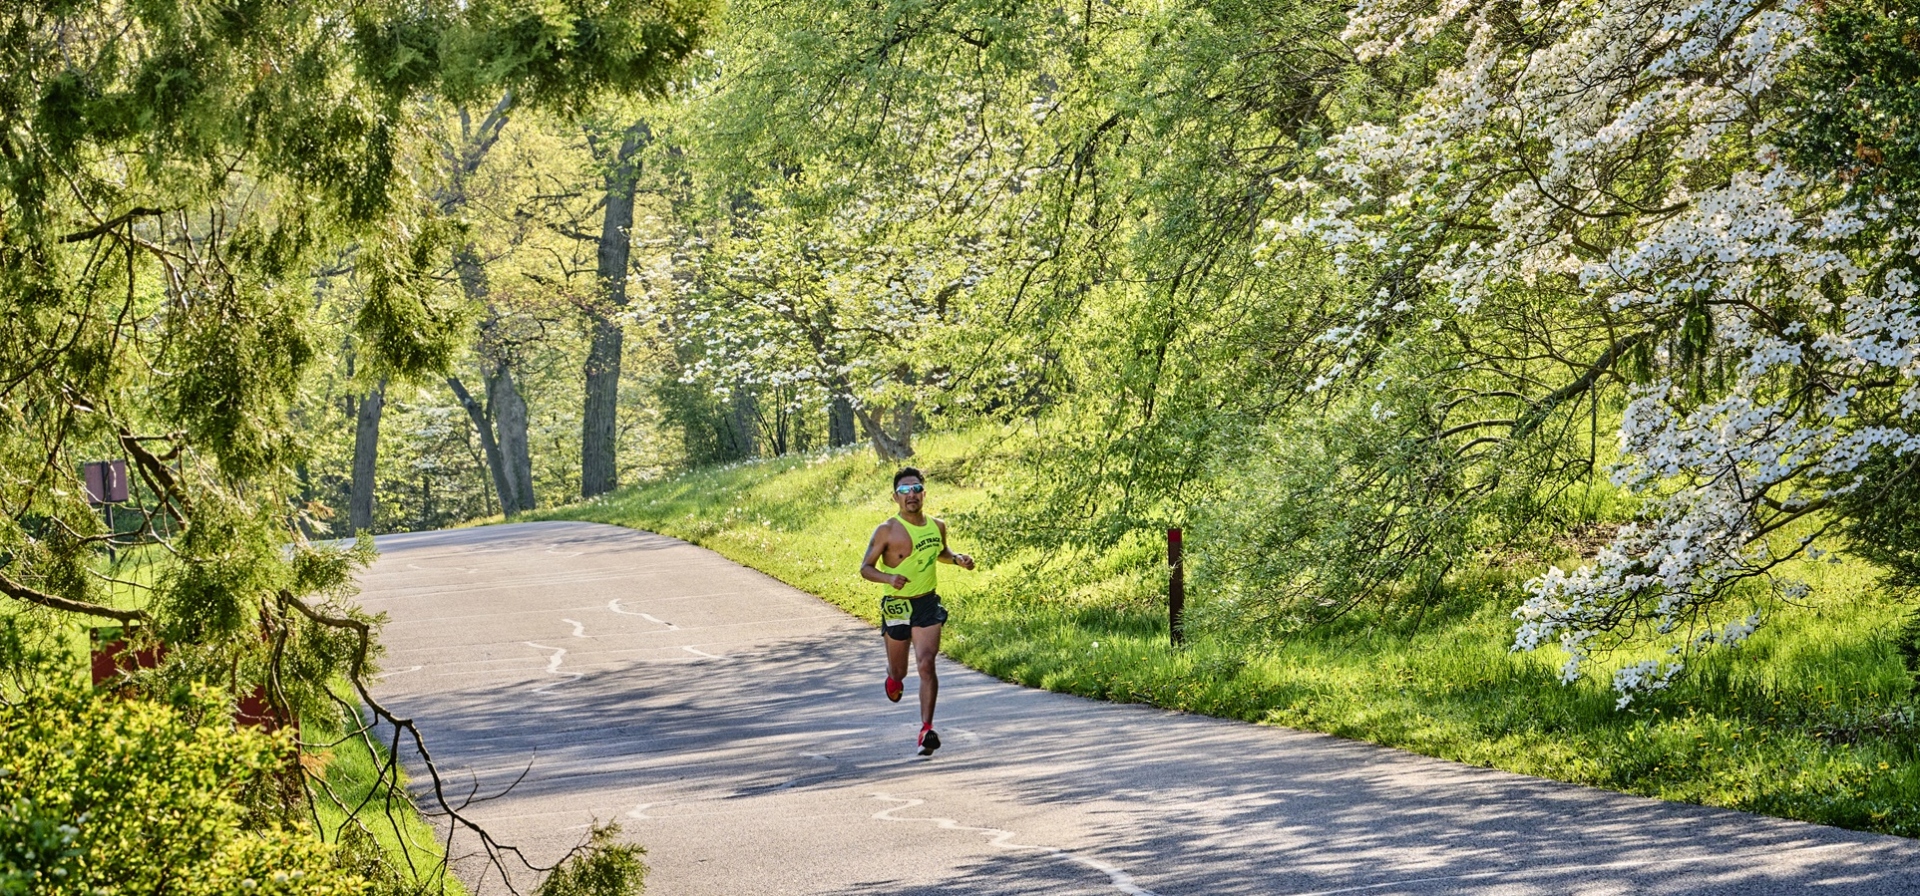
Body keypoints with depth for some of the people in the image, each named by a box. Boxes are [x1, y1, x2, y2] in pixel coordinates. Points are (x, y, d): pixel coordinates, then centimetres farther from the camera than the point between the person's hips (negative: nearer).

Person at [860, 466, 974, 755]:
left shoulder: (937, 526, 1)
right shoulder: (887, 531, -12)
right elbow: (865, 568, -9)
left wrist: (957, 558, 2)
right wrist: (888, 578, -28)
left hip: (928, 604, 2)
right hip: (896, 607, -2)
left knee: (926, 665, -15)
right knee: (899, 670, 13)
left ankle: (926, 729, -15)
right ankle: (893, 677, 53)